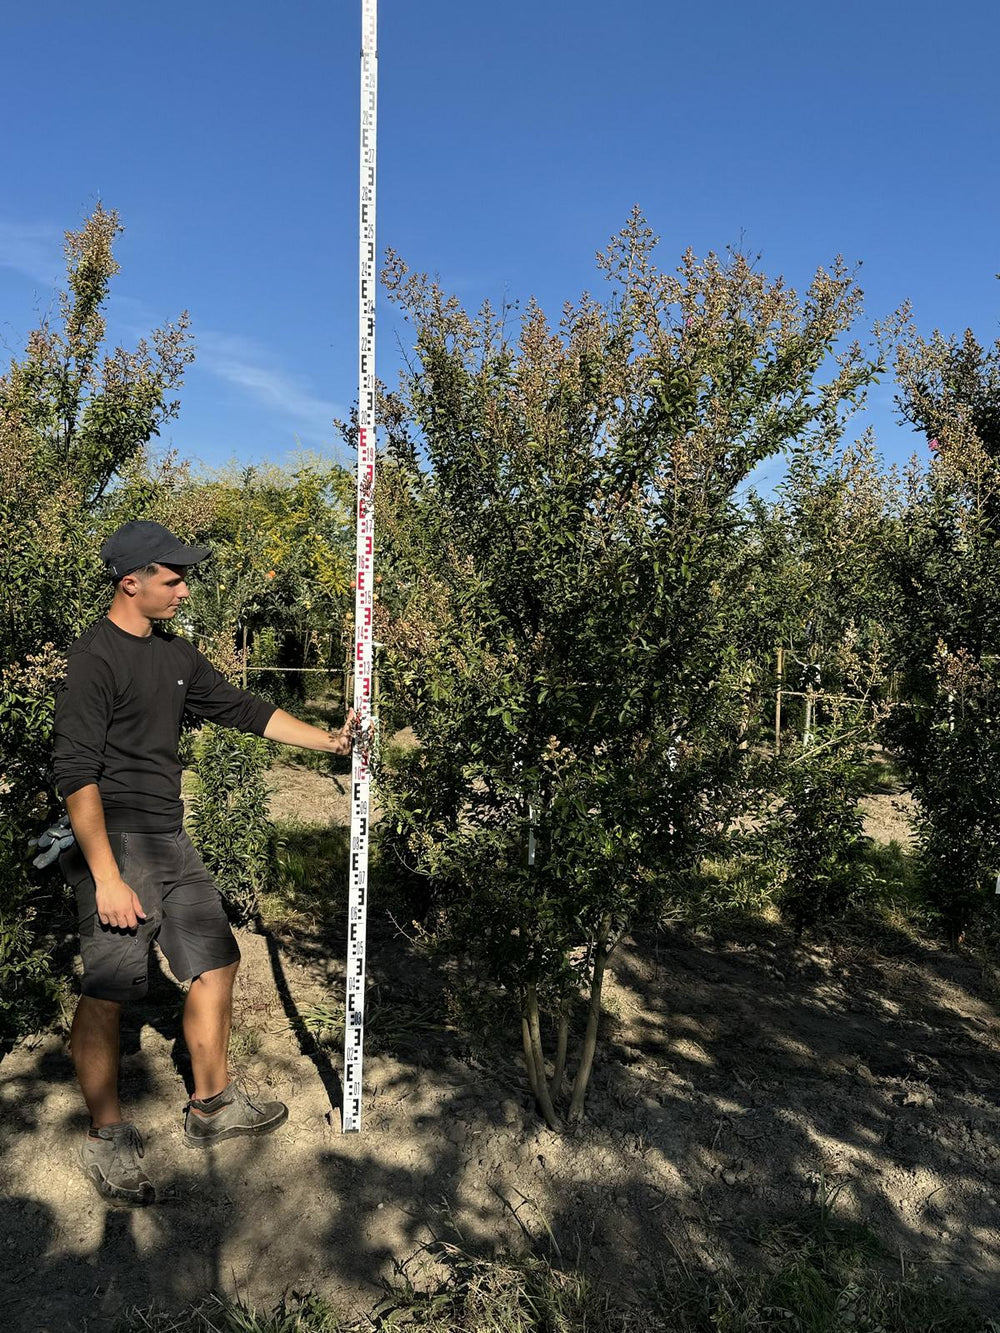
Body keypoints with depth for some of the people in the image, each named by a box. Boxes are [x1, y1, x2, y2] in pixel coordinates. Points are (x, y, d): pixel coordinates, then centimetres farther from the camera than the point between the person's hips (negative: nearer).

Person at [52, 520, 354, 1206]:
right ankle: (107, 1137, 18)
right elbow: (76, 774, -18)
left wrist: (329, 740, 13)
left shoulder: (176, 653, 10)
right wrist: (106, 878, -20)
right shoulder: (95, 656, -14)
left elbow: (242, 708, 17)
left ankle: (213, 1106, 28)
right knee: (107, 993, -1)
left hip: (172, 842, 8)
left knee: (216, 963, 12)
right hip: (117, 842, -8)